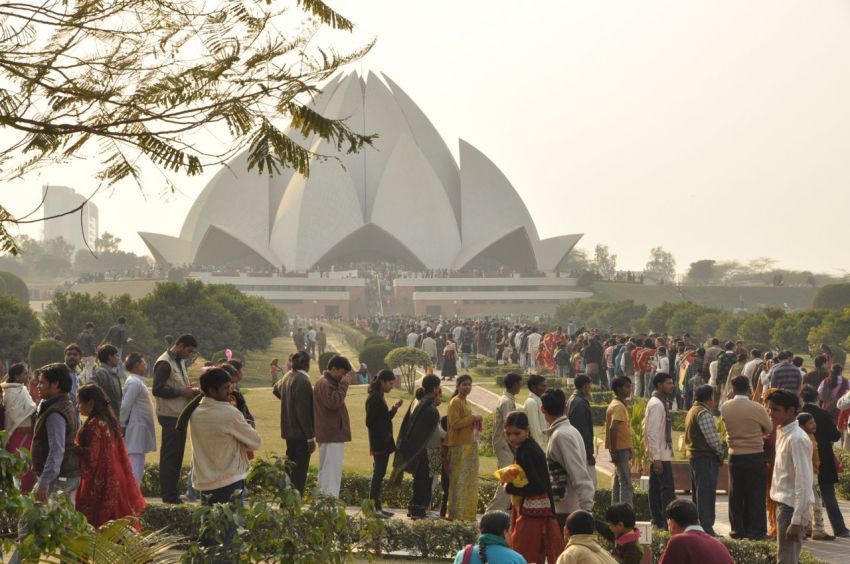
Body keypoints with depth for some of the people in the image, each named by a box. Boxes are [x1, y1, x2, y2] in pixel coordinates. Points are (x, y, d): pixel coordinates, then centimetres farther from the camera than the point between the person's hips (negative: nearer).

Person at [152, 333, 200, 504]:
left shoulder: (180, 362, 16)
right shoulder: (164, 363, -15)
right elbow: (157, 389, -22)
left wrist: (190, 391, 6)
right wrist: (182, 392, -18)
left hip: (180, 415, 10)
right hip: (170, 416, -10)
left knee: (176, 455, 13)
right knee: (169, 456, -4)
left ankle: (172, 492, 20)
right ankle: (168, 495, 0)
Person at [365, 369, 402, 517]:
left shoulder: (379, 397, 15)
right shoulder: (374, 398, -14)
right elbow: (370, 422, -18)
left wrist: (394, 409, 7)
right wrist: (384, 436, -14)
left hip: (383, 443, 10)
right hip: (379, 443, -10)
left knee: (379, 474, 10)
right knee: (378, 473, -9)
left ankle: (377, 506, 14)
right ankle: (373, 506, -8)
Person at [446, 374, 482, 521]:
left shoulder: (465, 403, 18)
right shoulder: (455, 402, -11)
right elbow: (455, 423, -19)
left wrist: (475, 421, 10)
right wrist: (473, 417, -16)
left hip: (469, 444, 10)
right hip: (459, 446, -10)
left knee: (469, 480, 10)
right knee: (459, 480, -8)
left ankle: (466, 512, 15)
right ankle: (455, 513, -5)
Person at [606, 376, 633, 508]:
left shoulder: (619, 404, 16)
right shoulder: (618, 406, -15)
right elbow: (613, 429, -26)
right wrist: (614, 451, -26)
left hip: (622, 448, 10)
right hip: (621, 449, -10)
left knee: (618, 481, 13)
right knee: (626, 483, -9)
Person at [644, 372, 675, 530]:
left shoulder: (661, 403, 15)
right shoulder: (657, 404, -16)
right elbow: (653, 433, -21)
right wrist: (656, 458, -23)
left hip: (658, 454, 10)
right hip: (660, 455, -10)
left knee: (656, 487, 11)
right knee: (667, 488, -10)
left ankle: (658, 520, 15)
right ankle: (670, 521, -11)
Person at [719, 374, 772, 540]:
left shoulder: (725, 408, -4)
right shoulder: (757, 408, -13)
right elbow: (769, 429, 1)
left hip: (735, 456, 3)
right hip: (755, 456, -3)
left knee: (735, 495, 10)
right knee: (755, 495, 3)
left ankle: (738, 530, 14)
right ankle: (755, 531, 4)